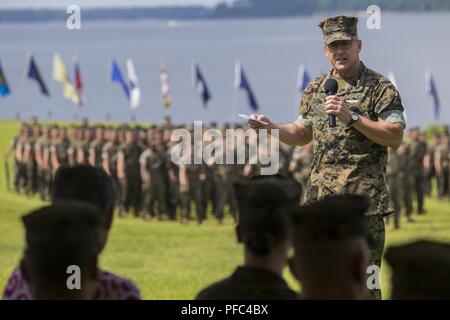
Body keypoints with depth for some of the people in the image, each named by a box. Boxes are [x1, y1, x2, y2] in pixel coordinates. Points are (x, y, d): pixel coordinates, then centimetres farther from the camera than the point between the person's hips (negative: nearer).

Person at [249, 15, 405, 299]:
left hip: (364, 196, -5)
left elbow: (395, 137, -10)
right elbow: (303, 134, 24)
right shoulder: (316, 89, 15)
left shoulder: (380, 87, -2)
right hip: (321, 193, 5)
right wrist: (271, 127, 6)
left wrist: (352, 118, -17)